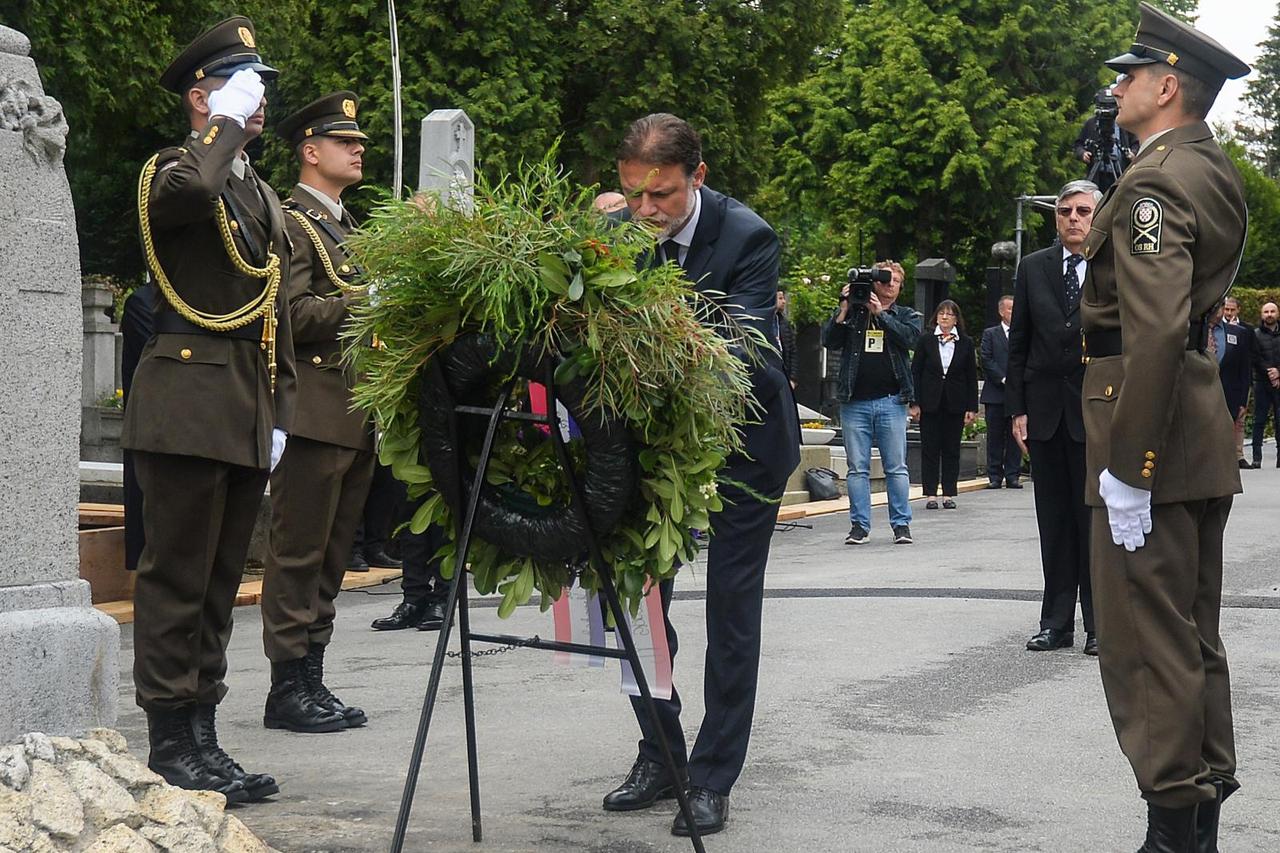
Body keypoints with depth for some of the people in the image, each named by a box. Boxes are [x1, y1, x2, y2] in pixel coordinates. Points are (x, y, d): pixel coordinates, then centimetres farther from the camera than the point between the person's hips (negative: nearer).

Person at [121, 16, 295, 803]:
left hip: (249, 416, 8)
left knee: (220, 582, 11)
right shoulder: (169, 172, -3)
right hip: (189, 403, -8)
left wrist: (279, 414, 16)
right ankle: (171, 746, 3)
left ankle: (203, 739, 18)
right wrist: (227, 123, -13)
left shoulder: (264, 198, 21)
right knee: (177, 579, -4)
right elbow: (191, 188, -31)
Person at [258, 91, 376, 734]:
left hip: (357, 415, 9)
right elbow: (295, 314, -17)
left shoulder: (347, 226, 22)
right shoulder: (291, 222, -6)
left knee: (331, 556, 11)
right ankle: (288, 687, 0)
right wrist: (369, 300, -17)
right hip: (314, 411, -9)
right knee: (299, 553, -5)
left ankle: (311, 680, 17)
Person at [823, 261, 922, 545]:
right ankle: (859, 525, 8)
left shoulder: (907, 315, 12)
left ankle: (901, 524, 7)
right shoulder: (852, 312, 11)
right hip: (854, 402, 0)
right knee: (857, 468, 3)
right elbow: (829, 341, 1)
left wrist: (880, 313, -10)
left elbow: (909, 338, -9)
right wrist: (843, 310, -7)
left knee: (896, 467, 1)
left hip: (891, 401, 0)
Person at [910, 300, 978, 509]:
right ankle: (931, 494, 6)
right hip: (930, 403, -1)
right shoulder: (926, 340, 2)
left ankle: (949, 494, 9)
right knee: (930, 449, 1)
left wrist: (972, 407, 0)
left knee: (951, 450, 4)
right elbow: (915, 372, 2)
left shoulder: (966, 343, 5)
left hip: (955, 404, 1)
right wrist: (914, 403, -5)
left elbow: (972, 377, 6)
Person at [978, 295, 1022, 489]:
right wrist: (1003, 379, -11)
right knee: (995, 437, 0)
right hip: (996, 394, -1)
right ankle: (995, 476, 5)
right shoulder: (990, 334, 8)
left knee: (1015, 436, 2)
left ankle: (1012, 476, 7)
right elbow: (986, 360, -2)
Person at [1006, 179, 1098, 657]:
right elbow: (1018, 344, 8)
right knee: (1054, 521, 7)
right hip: (1045, 411, 3)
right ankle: (1057, 622, 13)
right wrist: (1017, 408, 3)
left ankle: (1099, 625, 9)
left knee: (1095, 519, 1)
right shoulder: (1033, 268, 8)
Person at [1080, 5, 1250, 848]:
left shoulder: (1154, 184, -16)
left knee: (1146, 642, -4)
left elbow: (1156, 329, -24)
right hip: (1202, 429, 10)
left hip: (1151, 428, -10)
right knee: (1196, 636, 15)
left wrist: (1128, 466, -23)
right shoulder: (1216, 172, 13)